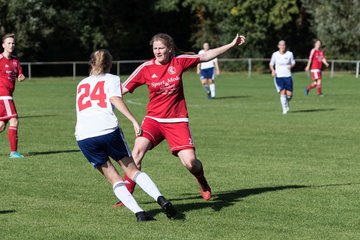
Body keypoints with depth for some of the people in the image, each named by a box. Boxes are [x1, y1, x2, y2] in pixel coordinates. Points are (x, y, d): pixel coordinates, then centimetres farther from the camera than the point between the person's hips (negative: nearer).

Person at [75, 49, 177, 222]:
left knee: (113, 178, 7)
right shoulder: (111, 79, 16)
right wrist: (134, 121, -15)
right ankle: (161, 199, -8)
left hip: (83, 136, 3)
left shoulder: (81, 84, 30)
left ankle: (139, 213, -8)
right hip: (108, 130, -2)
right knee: (132, 169, 10)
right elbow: (115, 99, -5)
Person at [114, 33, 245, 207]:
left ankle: (203, 183, 25)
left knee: (190, 162, -12)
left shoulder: (179, 62, -1)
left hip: (177, 121, 0)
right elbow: (123, 89, 1)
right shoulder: (146, 68, -3)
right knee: (138, 150, -24)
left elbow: (206, 56, 8)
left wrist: (232, 45, 9)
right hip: (153, 120, 0)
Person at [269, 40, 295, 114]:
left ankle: (286, 102, 31)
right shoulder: (275, 54, 0)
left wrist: (291, 66, -11)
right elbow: (271, 64, 9)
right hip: (278, 77, -1)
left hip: (288, 76, 1)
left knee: (289, 94, -3)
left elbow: (293, 63, 13)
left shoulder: (290, 54, 2)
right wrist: (273, 70, -10)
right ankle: (285, 109, -1)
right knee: (282, 93, -12)